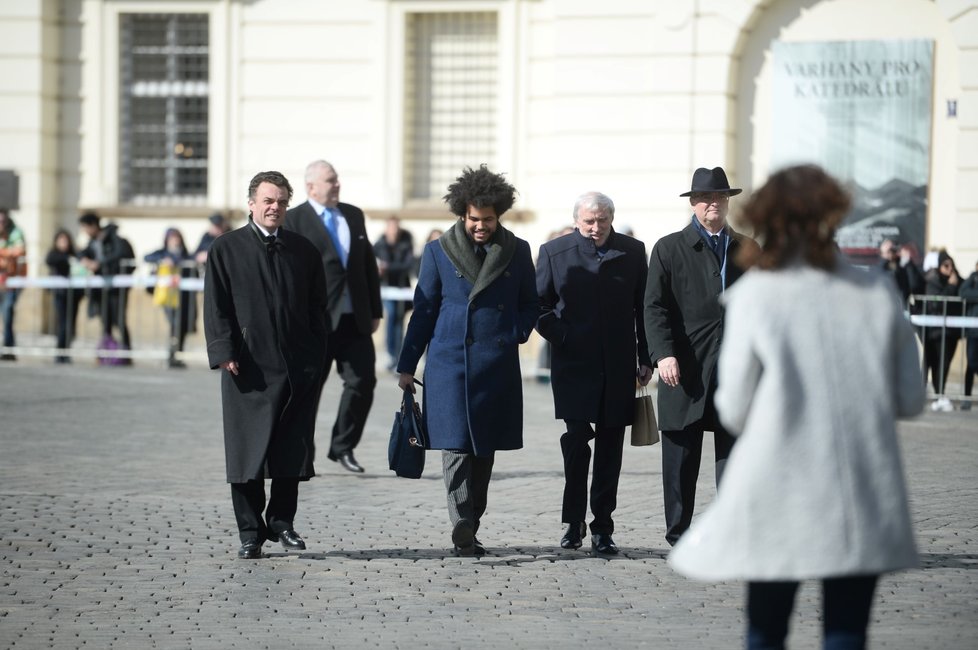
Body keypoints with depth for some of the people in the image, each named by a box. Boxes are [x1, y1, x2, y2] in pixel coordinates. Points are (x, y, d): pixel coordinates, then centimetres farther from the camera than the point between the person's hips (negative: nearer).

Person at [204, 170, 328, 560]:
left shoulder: (303, 250, 11)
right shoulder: (227, 249, 3)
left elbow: (317, 306, 13)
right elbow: (216, 306, 0)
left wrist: (316, 357, 6)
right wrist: (224, 352, -11)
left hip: (299, 367, 3)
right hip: (250, 366, -2)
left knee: (293, 451, 5)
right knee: (247, 453, 0)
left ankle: (282, 521, 20)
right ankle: (250, 533, 7)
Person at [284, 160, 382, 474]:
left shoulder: (354, 215, 15)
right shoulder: (293, 221, -3)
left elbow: (369, 265, 18)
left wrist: (375, 311, 14)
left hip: (355, 319, 5)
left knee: (363, 381, 0)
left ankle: (343, 447, 15)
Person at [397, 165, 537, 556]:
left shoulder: (517, 251, 7)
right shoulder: (439, 252, 2)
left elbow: (530, 305, 16)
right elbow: (423, 311, 7)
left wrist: (514, 334, -4)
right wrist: (407, 365, 7)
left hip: (498, 365, 2)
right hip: (450, 362, -2)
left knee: (485, 450, 7)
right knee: (457, 446, -9)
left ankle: (470, 530, 16)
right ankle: (463, 533, -11)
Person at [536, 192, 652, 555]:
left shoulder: (633, 252, 6)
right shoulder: (554, 252, 1)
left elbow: (644, 308, 9)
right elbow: (539, 305, 7)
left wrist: (646, 359, 6)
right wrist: (559, 337, -6)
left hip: (618, 369, 2)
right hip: (574, 366, -2)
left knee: (609, 450, 4)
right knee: (576, 442, -8)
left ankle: (602, 529, 10)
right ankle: (573, 523, 3)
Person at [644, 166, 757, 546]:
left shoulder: (746, 249, 14)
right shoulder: (670, 249, 4)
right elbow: (655, 307, -2)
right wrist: (663, 354, -15)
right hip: (685, 370, -2)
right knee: (681, 460, 2)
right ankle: (679, 536, 10)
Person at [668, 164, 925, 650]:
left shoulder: (754, 295, -6)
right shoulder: (878, 294, 0)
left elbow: (734, 412, -4)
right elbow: (910, 399, 4)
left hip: (779, 500, -1)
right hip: (864, 501, 2)